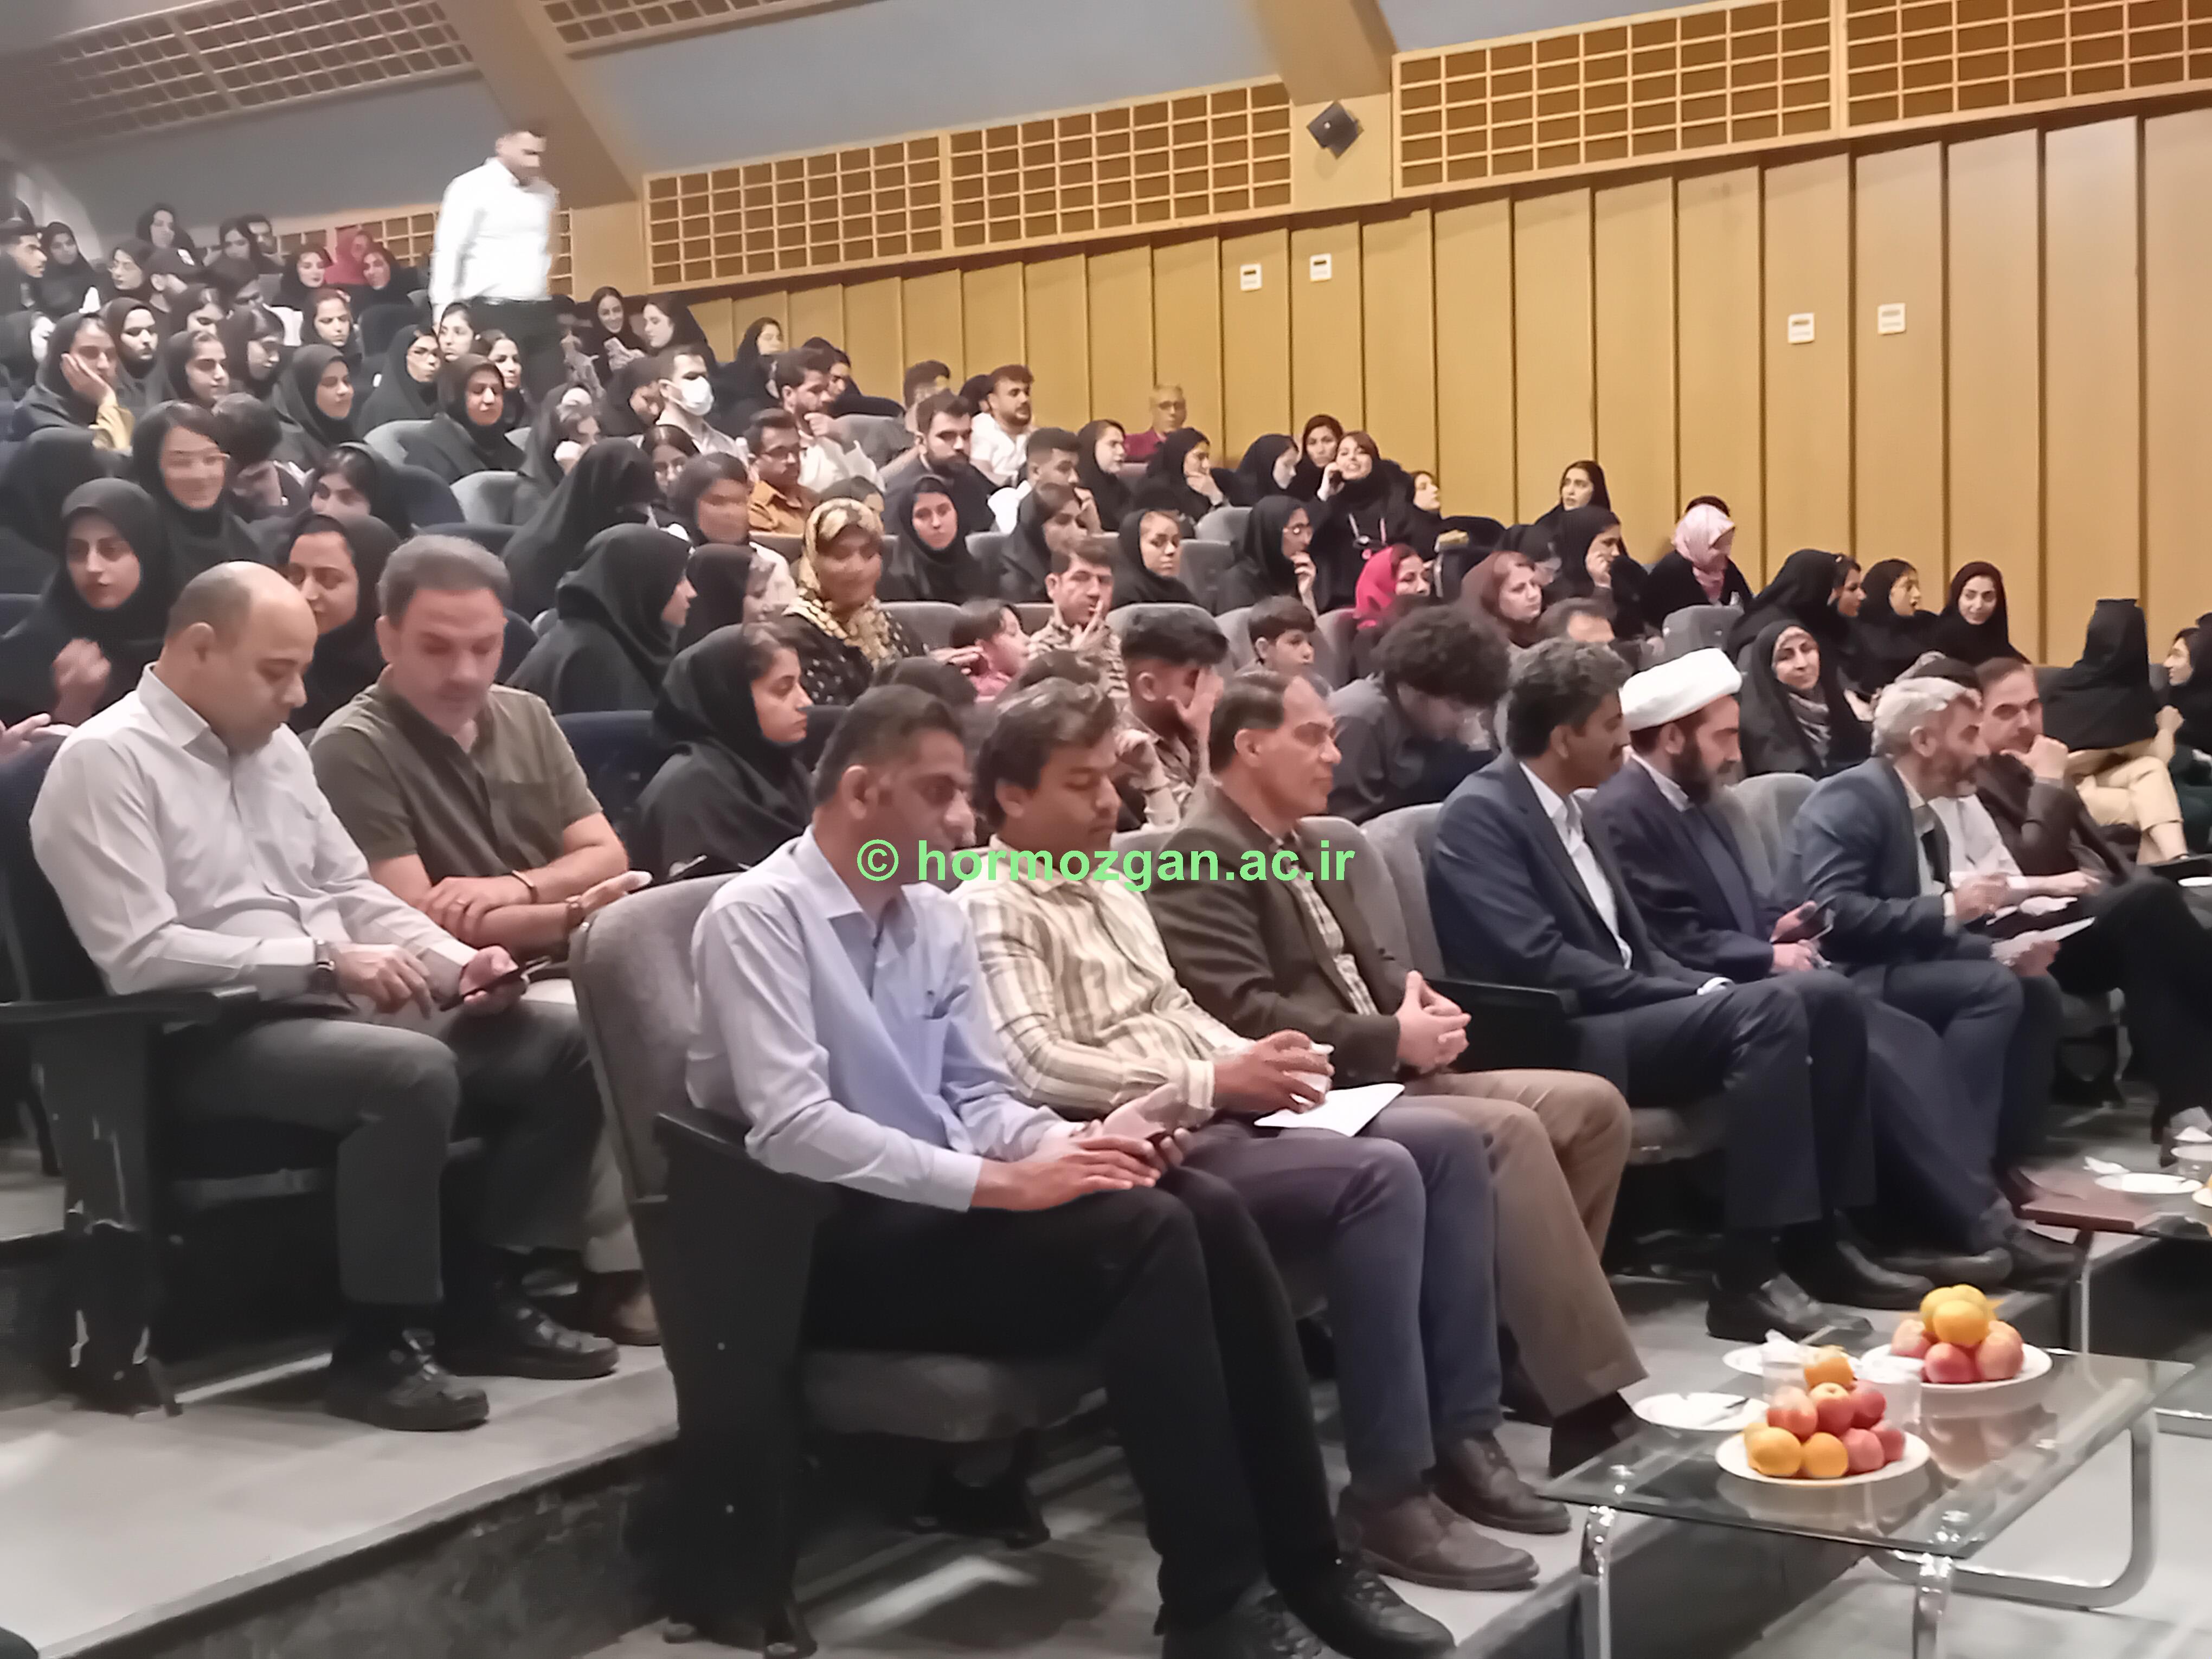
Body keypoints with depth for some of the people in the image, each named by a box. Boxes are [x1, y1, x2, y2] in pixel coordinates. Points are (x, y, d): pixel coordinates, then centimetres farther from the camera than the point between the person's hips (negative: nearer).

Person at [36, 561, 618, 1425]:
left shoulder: (276, 748, 15)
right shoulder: (105, 760, -9)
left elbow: (352, 891, 19)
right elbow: (139, 957, -19)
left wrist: (454, 959, 0)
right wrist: (322, 958, -22)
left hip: (337, 1009, 8)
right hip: (210, 1037, -8)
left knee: (565, 1052, -6)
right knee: (414, 1072, -35)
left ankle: (485, 1296, 4)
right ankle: (377, 1346, -19)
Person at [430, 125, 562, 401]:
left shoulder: (545, 192, 13)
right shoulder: (472, 188, -5)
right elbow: (448, 254, -8)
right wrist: (446, 318, -14)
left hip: (540, 313, 6)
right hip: (493, 314, -6)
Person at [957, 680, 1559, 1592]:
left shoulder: (1110, 887, 22)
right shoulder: (990, 909, -8)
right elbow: (1033, 1068, -20)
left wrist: (1253, 1066, 4)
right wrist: (1212, 1083, -20)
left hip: (1217, 1117, 10)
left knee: (1446, 1139, -5)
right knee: (1377, 1174, -27)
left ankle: (1462, 1433, -1)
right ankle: (1389, 1494, -19)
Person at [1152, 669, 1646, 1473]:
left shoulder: (1303, 847, 22)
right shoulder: (1199, 859, -10)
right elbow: (1246, 1016, -19)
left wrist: (1416, 997, 0)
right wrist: (1391, 1039, -18)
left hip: (1381, 1073, 10)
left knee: (1590, 1104, -5)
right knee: (1509, 1132, -29)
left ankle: (1532, 1342, 0)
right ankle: (1596, 1407, -24)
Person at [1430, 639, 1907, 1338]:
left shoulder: (1569, 813, 18)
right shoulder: (1481, 813, -11)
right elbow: (1540, 965, -21)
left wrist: (1705, 989, -3)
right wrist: (1694, 994, -17)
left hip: (1624, 1017, 9)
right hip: (1560, 1041, -9)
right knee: (1767, 1010, -26)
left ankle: (1815, 1237, 0)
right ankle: (1748, 1272, -24)